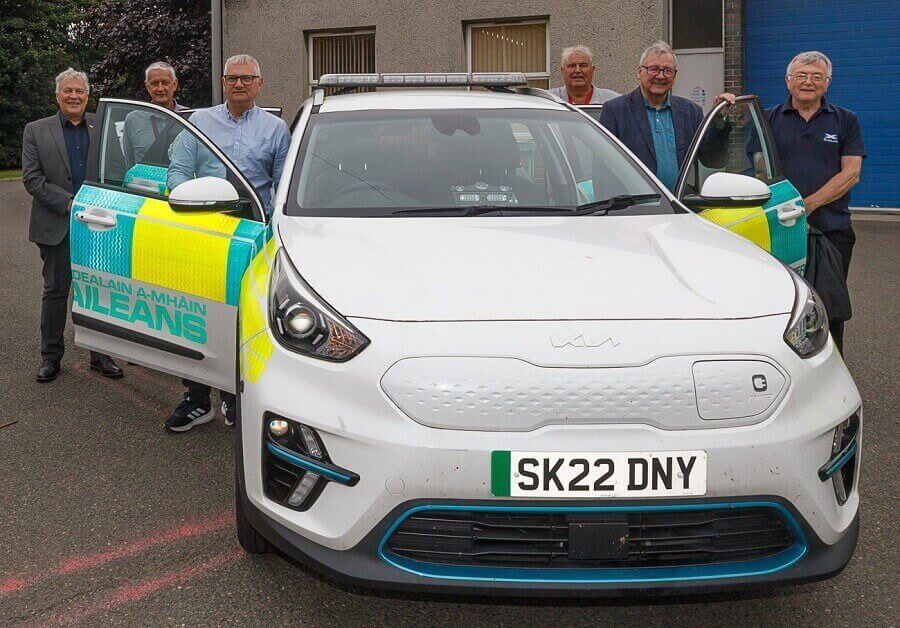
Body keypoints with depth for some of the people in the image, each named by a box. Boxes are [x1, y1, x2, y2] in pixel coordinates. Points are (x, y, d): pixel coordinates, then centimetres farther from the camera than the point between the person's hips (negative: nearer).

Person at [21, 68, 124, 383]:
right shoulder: (36, 131, 2)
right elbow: (32, 179, -5)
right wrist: (69, 203, -14)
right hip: (56, 227, -1)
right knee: (56, 291, 6)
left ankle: (101, 354, 19)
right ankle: (50, 356, 17)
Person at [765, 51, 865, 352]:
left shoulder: (845, 121, 8)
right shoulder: (769, 119, 10)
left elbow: (851, 174, 0)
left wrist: (809, 203, -12)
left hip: (832, 229, 0)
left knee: (829, 310, 2)